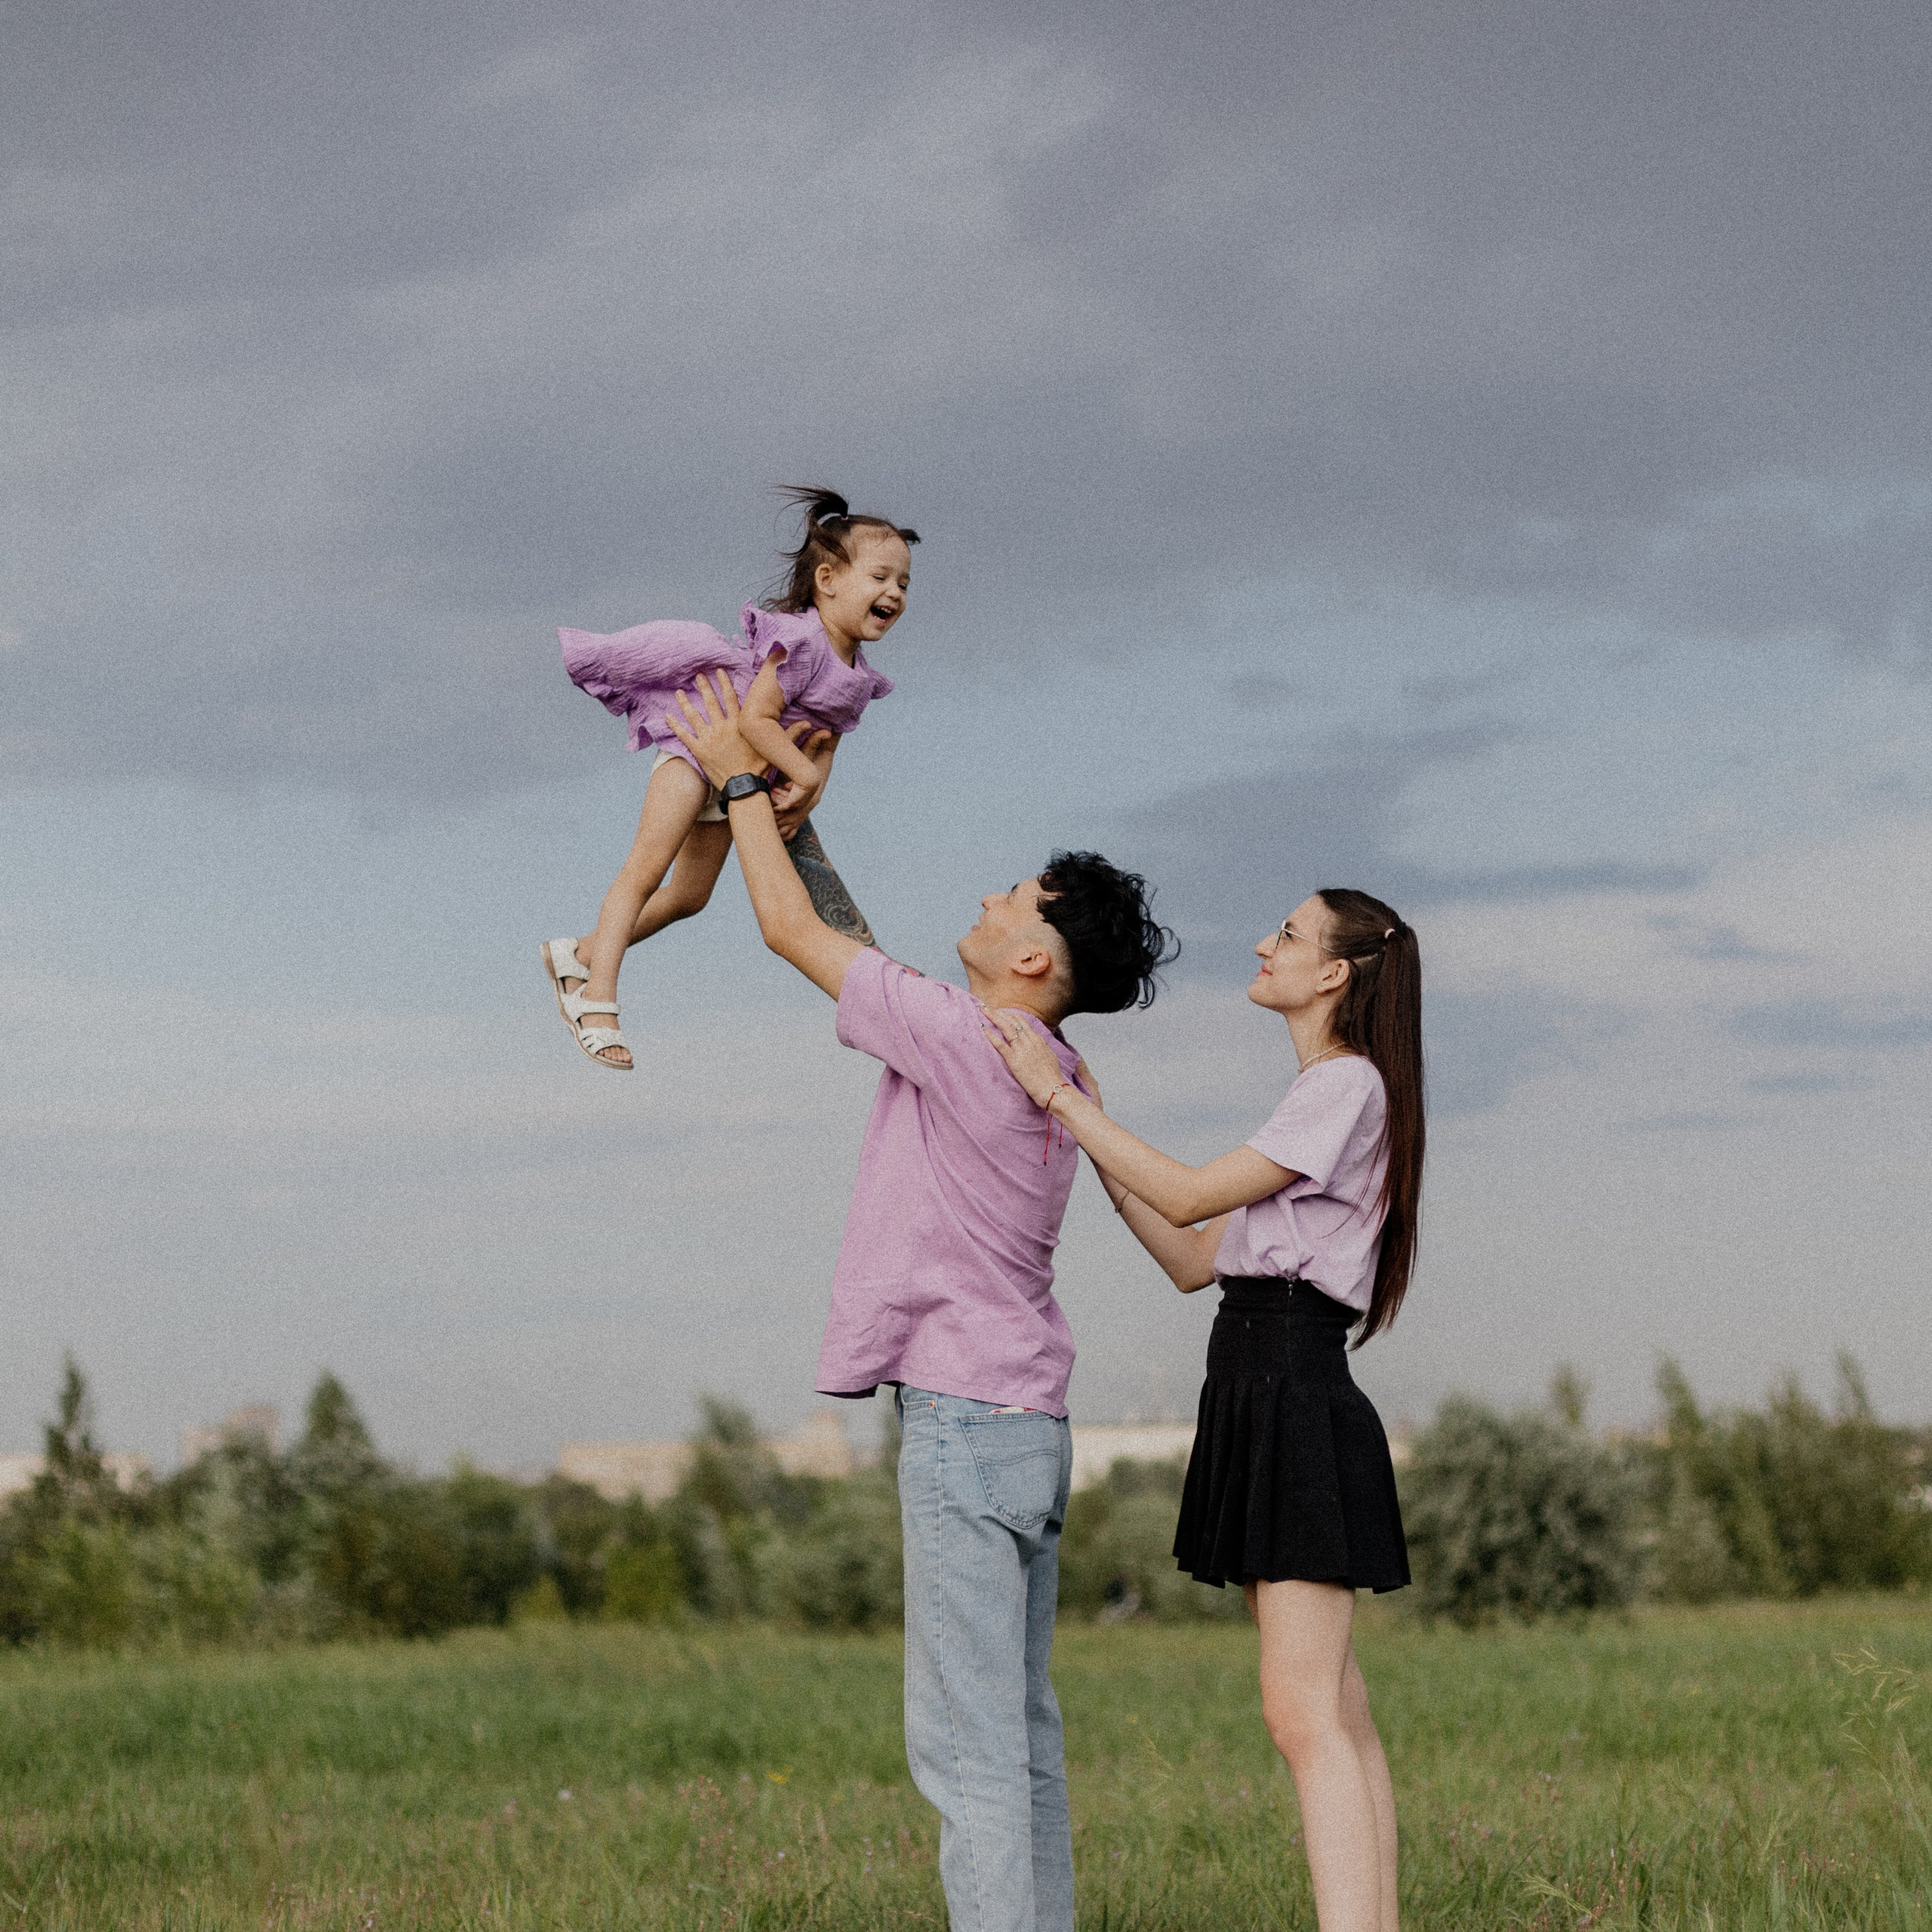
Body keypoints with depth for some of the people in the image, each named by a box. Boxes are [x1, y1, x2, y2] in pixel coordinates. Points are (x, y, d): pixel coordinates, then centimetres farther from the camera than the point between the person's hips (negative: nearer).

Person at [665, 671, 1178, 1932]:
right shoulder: (1052, 1072, 12)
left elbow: (791, 930, -5)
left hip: (962, 1417, -9)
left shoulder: (965, 1038, -14)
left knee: (968, 1740, -10)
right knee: (1021, 1732, 12)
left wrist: (744, 780, 8)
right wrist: (795, 816, 31)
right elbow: (869, 961, 27)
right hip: (1030, 1417, 9)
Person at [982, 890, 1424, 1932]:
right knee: (1335, 1714, 7)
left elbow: (1190, 1198, -14)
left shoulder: (1348, 1086, -8)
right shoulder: (1317, 1101, 22)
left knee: (1305, 1716, -16)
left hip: (1297, 1396, -10)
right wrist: (1093, 1139, 17)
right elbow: (1195, 1260, 21)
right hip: (1263, 1402, 10)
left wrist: (1058, 1093, -10)